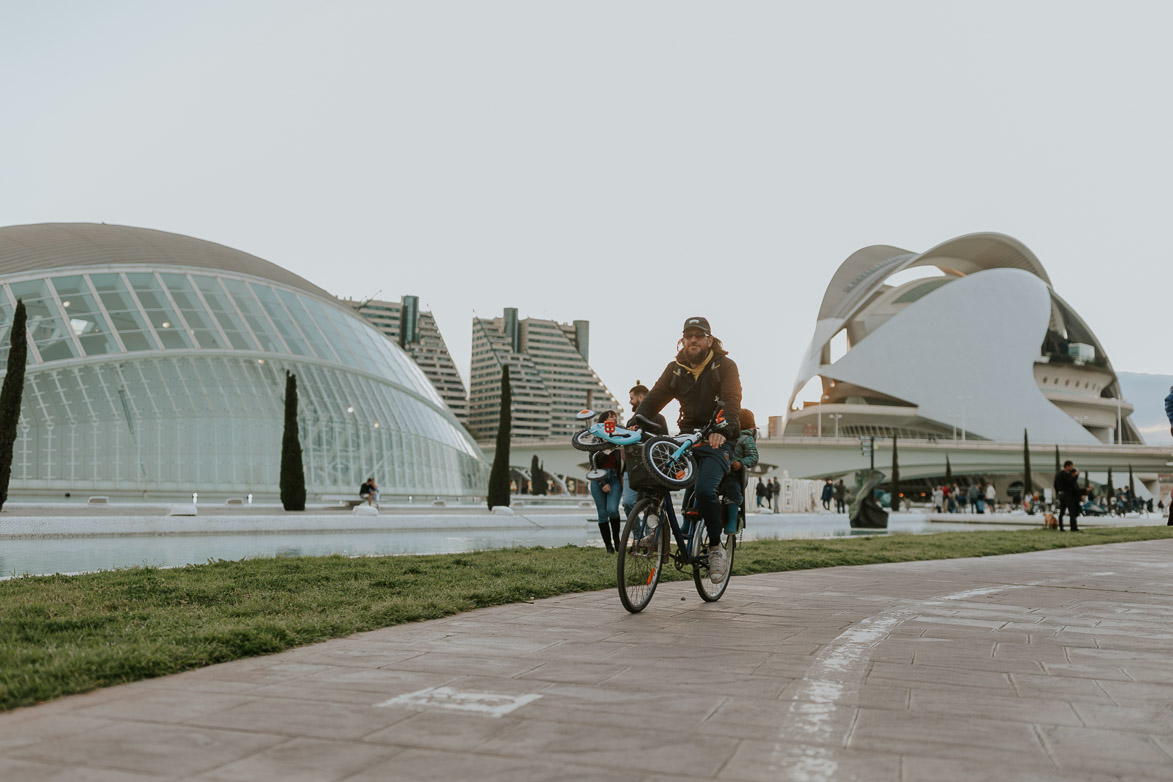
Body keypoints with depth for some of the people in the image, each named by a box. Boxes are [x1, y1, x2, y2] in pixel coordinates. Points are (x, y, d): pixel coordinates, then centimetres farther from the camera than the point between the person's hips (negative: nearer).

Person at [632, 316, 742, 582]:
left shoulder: (725, 366, -3)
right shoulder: (676, 368, 10)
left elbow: (732, 403, -17)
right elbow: (655, 397, 1)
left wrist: (722, 430, -36)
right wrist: (635, 424, -16)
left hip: (717, 441, -4)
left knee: (704, 489, -26)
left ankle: (716, 547, -5)